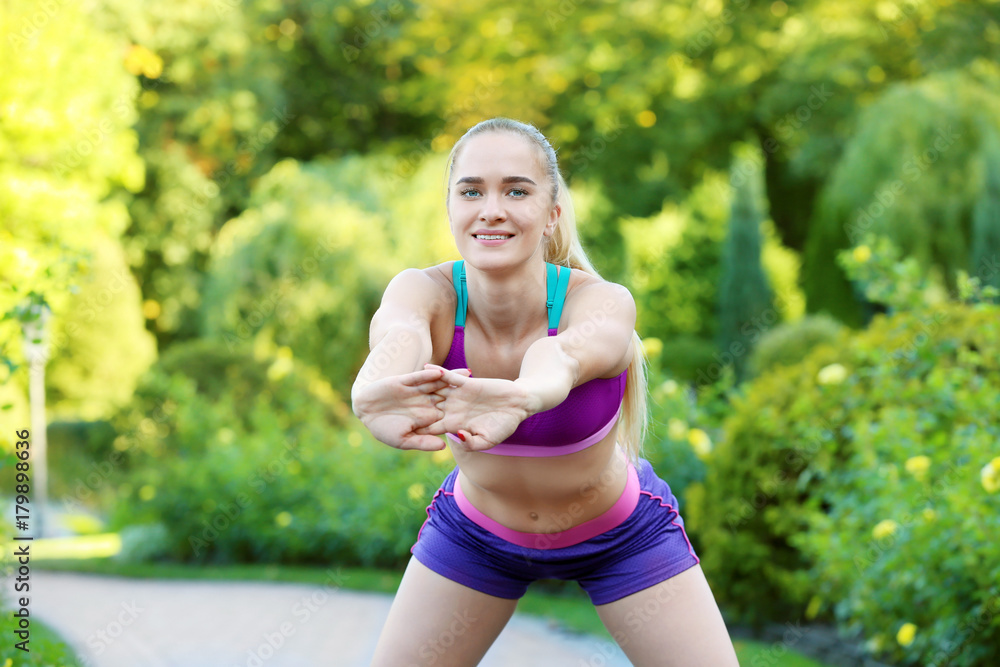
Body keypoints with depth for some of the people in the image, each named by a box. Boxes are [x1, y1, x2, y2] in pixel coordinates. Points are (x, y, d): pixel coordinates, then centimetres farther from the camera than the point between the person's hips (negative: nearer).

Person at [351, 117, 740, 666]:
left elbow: (566, 353, -55)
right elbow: (400, 333, -50)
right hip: (475, 531, 1)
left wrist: (523, 397, -79)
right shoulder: (425, 292, -25)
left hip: (620, 534, -1)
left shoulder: (604, 303, -30)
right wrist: (375, 391, -75)